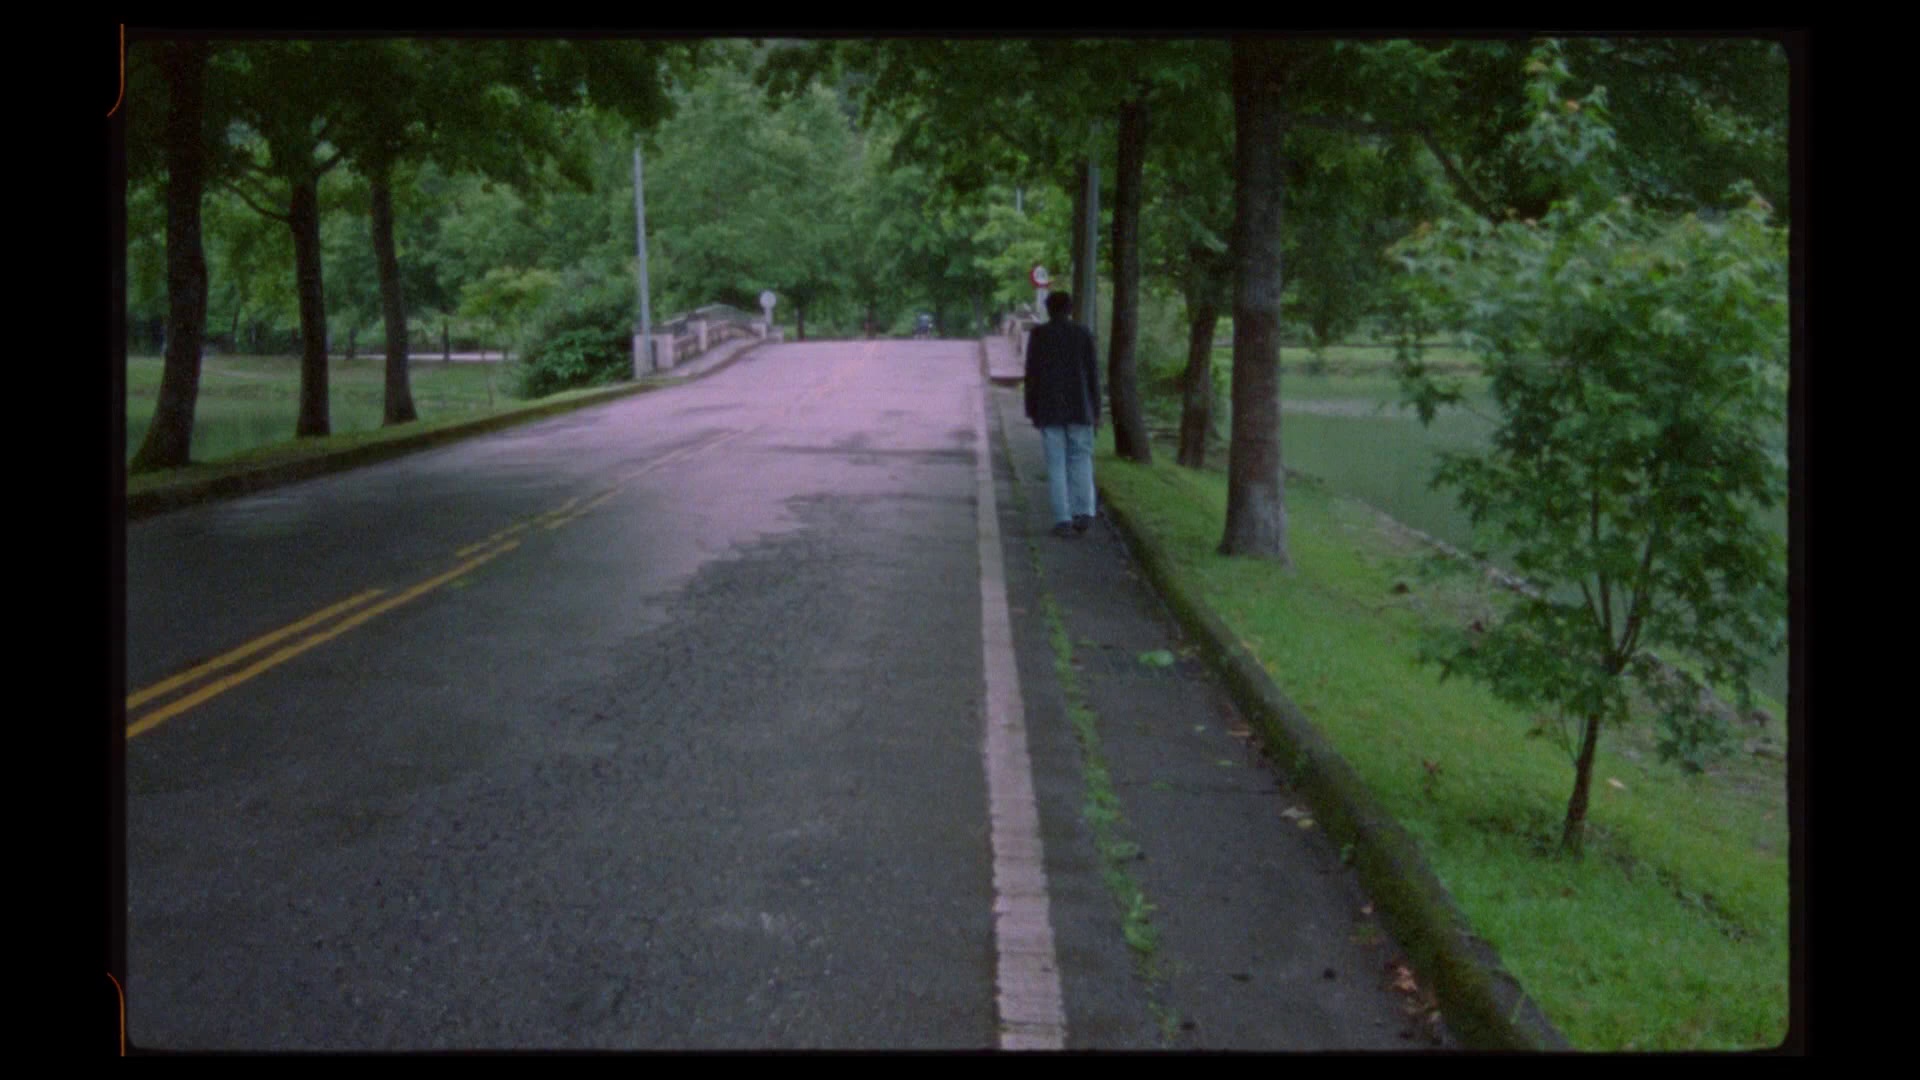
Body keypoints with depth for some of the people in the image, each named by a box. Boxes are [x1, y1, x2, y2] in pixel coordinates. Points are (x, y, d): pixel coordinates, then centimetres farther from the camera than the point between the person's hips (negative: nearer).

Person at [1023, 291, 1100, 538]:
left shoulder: (1037, 334, -1)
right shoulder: (1084, 333, 2)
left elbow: (1031, 374, -2)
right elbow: (1093, 373, 1)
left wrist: (1032, 411, 4)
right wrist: (1096, 411, 6)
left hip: (1049, 411, -1)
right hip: (1079, 409, 1)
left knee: (1056, 464, 2)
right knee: (1081, 458, 10)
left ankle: (1063, 520, -4)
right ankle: (1084, 511, -6)